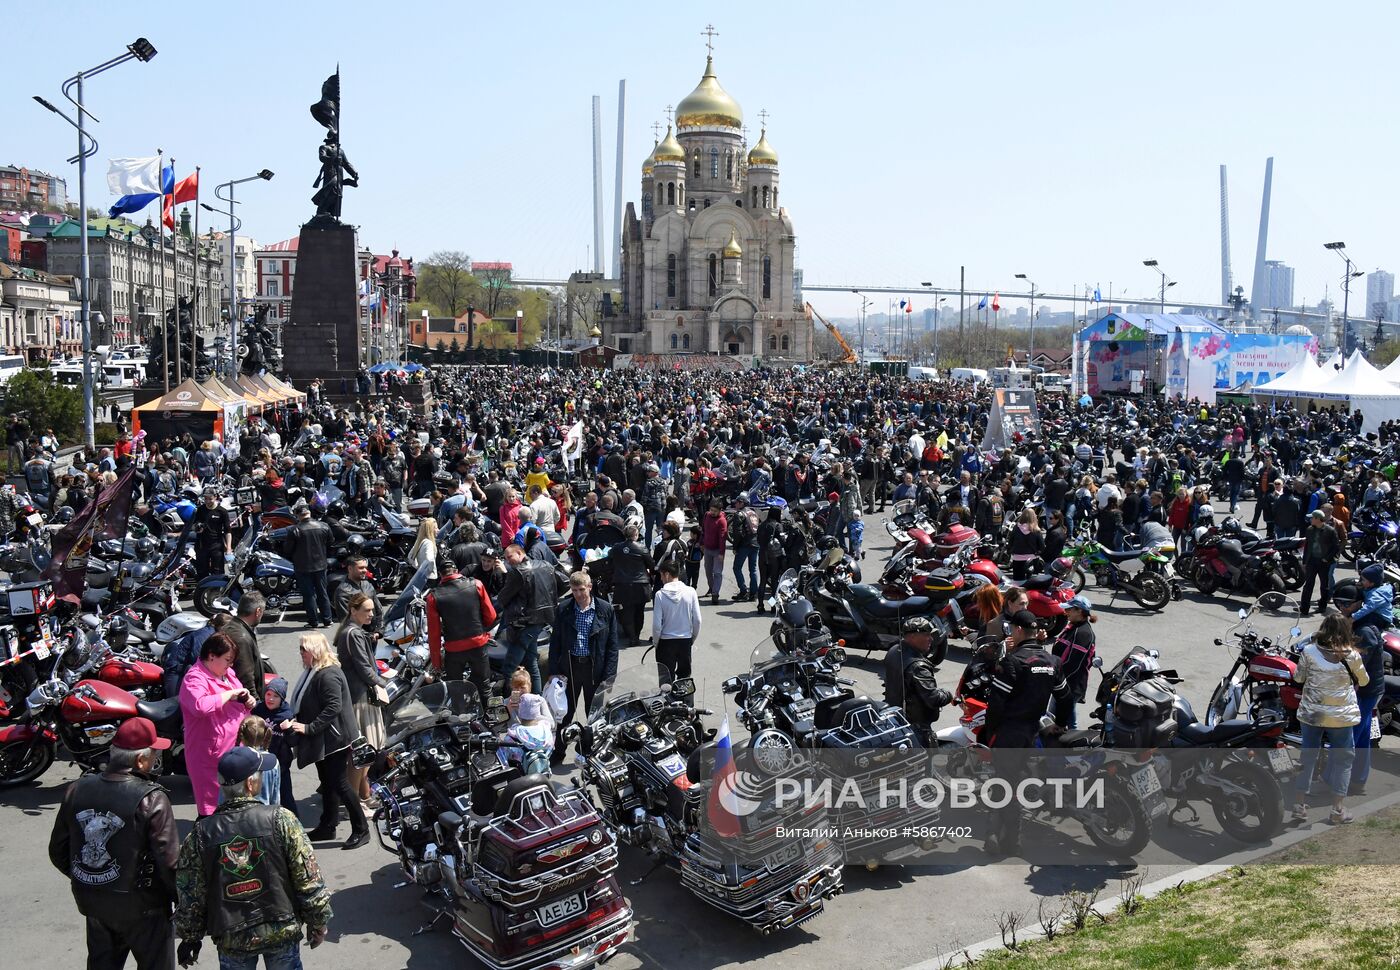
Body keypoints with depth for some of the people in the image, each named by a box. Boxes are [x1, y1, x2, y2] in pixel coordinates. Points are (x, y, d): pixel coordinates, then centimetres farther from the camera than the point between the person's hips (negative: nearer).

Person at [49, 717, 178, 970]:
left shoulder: (77, 790, -6)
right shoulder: (151, 799, -23)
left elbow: (58, 850, 5)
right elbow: (169, 860, -22)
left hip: (92, 902, 6)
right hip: (140, 905, -6)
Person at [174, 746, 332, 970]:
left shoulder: (202, 833, -10)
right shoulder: (280, 819, -15)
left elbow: (189, 895, -1)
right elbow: (308, 880, -11)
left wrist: (190, 936, 14)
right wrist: (318, 923, 2)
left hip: (231, 939, 1)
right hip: (282, 932, -1)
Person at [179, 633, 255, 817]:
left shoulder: (227, 673, 12)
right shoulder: (195, 679, -15)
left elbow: (238, 704, 25)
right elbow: (200, 706, -36)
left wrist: (249, 701, 2)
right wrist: (230, 694, -27)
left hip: (235, 751, 9)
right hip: (211, 756, -9)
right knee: (213, 807, -5)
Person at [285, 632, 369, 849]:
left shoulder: (328, 674, -21)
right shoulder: (314, 672, 12)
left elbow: (333, 707, -28)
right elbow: (309, 705, 19)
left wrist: (309, 727, -25)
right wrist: (297, 721, 4)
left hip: (334, 739, -10)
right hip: (323, 739, 10)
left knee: (339, 783, -6)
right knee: (327, 782, 17)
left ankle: (361, 829, 2)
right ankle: (327, 827, 28)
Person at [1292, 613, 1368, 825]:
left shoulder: (1309, 652, -8)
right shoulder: (1352, 656, -10)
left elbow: (1298, 678, 4)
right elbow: (1364, 681, 6)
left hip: (1311, 714, 2)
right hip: (1341, 716, -2)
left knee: (1307, 757, 12)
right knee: (1343, 760, 12)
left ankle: (1299, 806, 16)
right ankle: (1338, 810, 13)